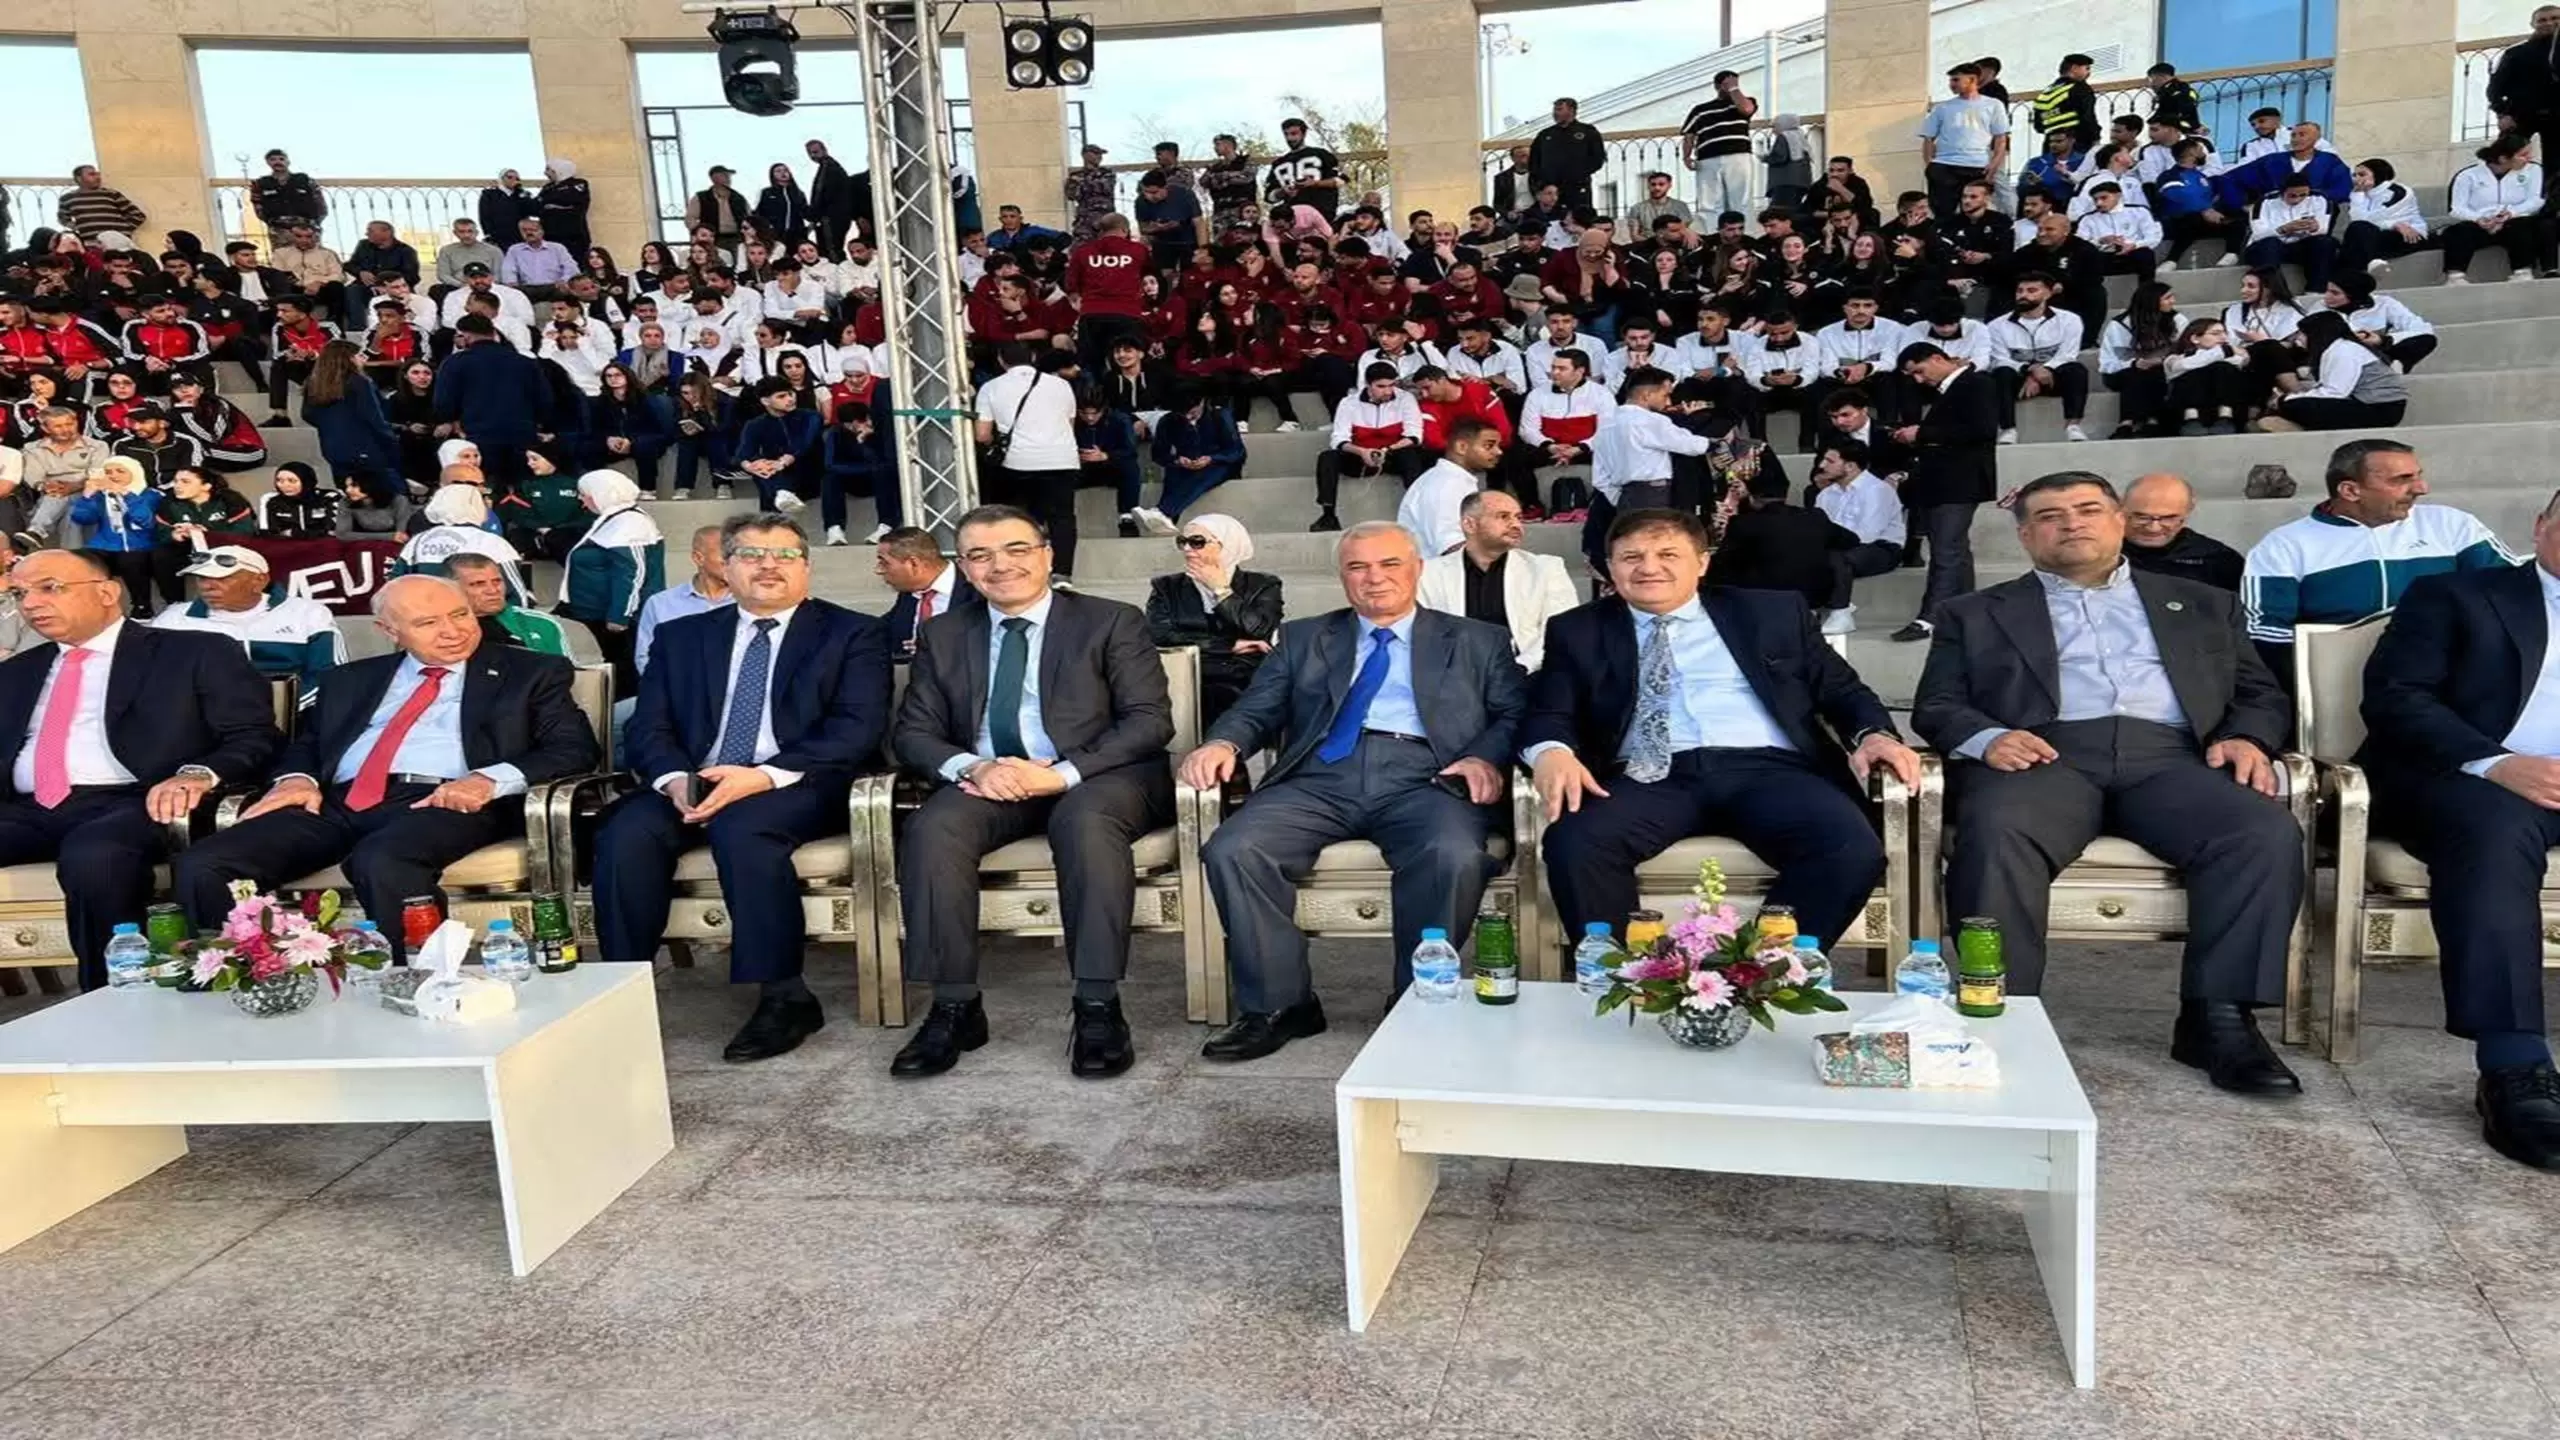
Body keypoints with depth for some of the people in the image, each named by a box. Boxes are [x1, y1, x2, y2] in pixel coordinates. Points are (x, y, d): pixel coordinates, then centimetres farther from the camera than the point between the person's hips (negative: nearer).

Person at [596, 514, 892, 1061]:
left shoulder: (854, 634, 7)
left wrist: (765, 775, -20)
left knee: (742, 827, -35)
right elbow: (647, 728, 12)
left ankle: (783, 997, -26)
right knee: (626, 831, -26)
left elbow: (858, 728, -6)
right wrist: (675, 779, -13)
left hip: (798, 788, -3)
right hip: (691, 787, 4)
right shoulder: (681, 636, 19)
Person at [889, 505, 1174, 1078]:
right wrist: (972, 767, -14)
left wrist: (1061, 773, -19)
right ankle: (955, 1008, -22)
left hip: (1097, 777, -3)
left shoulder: (1113, 622, 4)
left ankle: (1098, 1008, -31)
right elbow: (913, 733, 9)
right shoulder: (942, 635, 14)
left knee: (1085, 821, -37)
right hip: (985, 780, 3)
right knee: (931, 830, -29)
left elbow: (1150, 720, -5)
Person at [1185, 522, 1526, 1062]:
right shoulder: (1303, 639, 25)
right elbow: (1257, 710, 16)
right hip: (1321, 778, 2)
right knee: (1232, 851, -25)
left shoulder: (1478, 642, 21)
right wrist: (1225, 742, -7)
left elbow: (1516, 713, 11)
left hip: (1423, 779, -2)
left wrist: (1485, 755, -10)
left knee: (1456, 856, -35)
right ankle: (1280, 1006, -11)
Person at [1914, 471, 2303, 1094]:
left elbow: (2261, 695, 23)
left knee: (2267, 833, -28)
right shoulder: (1976, 614, 23)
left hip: (2169, 757, 2)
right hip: (2046, 754, -2)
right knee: (1993, 835, -36)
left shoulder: (2200, 605, 28)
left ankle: (2219, 1019, -21)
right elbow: (1936, 706, 12)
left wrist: (2246, 737, -1)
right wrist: (1986, 736, -11)